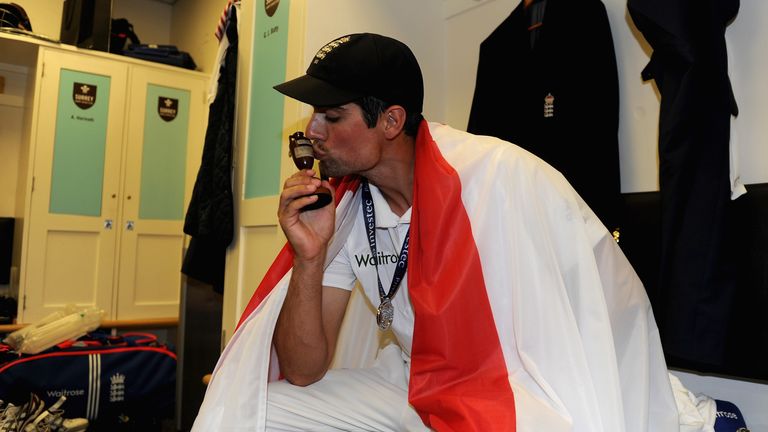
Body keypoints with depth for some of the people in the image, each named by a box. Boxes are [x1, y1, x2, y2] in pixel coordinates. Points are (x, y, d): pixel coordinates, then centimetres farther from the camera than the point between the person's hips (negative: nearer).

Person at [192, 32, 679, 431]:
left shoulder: (502, 176, -23)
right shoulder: (343, 210, -5)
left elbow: (612, 318, -18)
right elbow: (304, 371, -5)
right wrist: (309, 258, -18)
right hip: (414, 386, 5)